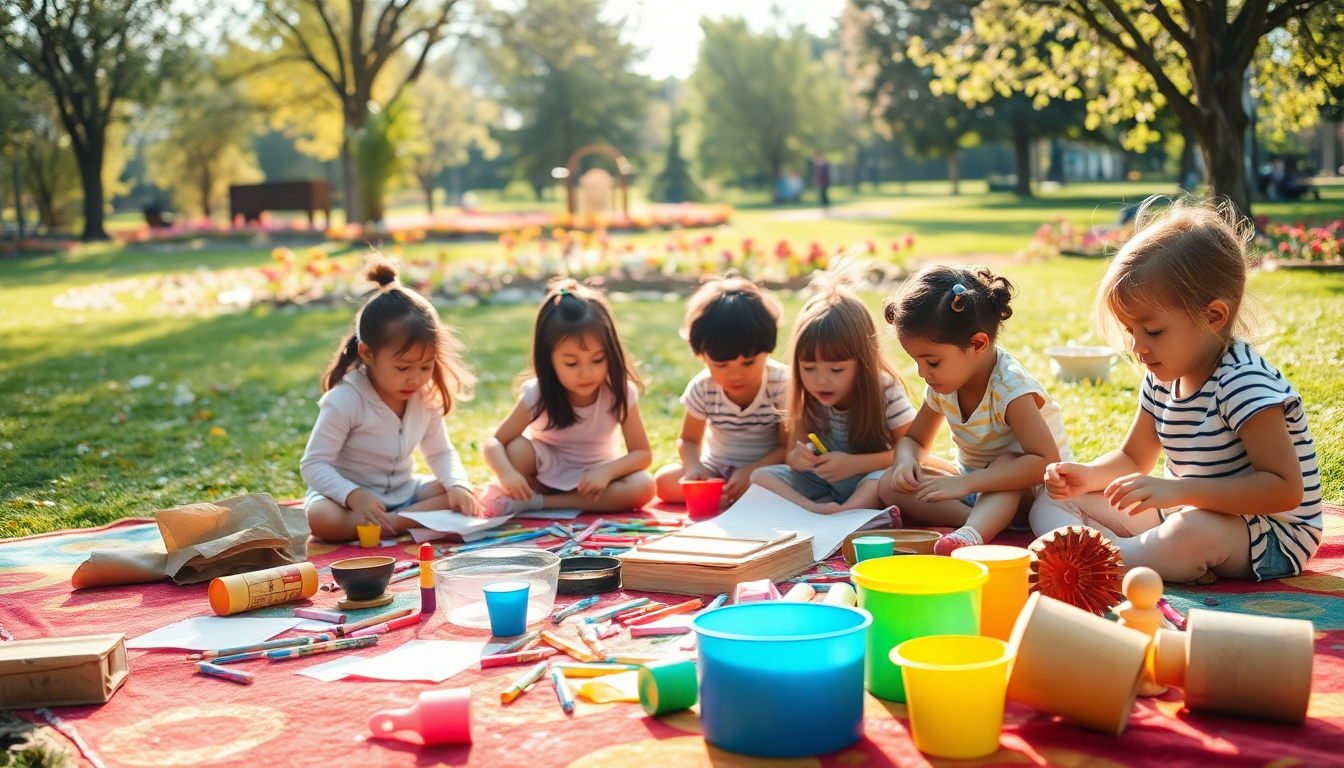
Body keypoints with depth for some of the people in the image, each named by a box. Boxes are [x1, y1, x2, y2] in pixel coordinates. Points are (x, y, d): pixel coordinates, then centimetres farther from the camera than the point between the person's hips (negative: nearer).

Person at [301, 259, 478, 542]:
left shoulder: (426, 398, -4)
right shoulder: (345, 401, -21)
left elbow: (440, 452, 7)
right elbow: (314, 464, -21)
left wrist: (457, 485, -16)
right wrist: (354, 496, -39)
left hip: (402, 491, 5)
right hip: (349, 494, -5)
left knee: (460, 496, -16)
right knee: (321, 518, -37)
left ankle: (393, 522, -30)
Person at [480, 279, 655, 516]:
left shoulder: (621, 393, -18)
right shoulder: (538, 395, -18)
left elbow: (642, 454, -14)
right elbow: (494, 441, -19)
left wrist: (607, 471, -34)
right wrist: (506, 472, -42)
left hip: (593, 479, 2)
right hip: (545, 475, -2)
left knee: (643, 487, -31)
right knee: (517, 449, -32)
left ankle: (537, 503, -26)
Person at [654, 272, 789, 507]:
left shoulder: (782, 384, -18)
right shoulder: (703, 388, -10)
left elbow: (789, 447, -16)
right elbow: (689, 439, 2)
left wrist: (750, 472, -30)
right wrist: (694, 466, -22)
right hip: (716, 469, 4)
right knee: (664, 480, -19)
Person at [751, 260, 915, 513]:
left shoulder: (885, 391, -15)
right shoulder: (806, 400, -6)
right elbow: (794, 451, 1)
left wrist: (855, 464, -25)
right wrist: (796, 458, -25)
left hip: (869, 484, -4)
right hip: (820, 485, 4)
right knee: (761, 477, -16)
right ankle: (816, 510, -37)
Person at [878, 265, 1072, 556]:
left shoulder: (1011, 389, -28)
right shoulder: (942, 386, -6)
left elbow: (1047, 461, -38)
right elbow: (914, 439, 9)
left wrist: (966, 483, -44)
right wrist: (906, 460, -19)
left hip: (1029, 491, -7)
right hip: (974, 482, 7)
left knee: (1006, 463, -39)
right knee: (890, 484, -14)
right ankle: (987, 521, -30)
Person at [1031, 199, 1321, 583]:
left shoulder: (1243, 384, -22)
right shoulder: (1162, 379, 4)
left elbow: (1286, 488, -28)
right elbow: (1133, 459, 18)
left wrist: (1178, 490, -34)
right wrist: (1088, 475, -5)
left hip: (1268, 540, -9)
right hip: (1181, 515, 9)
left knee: (1195, 532, -44)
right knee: (1050, 506, 1)